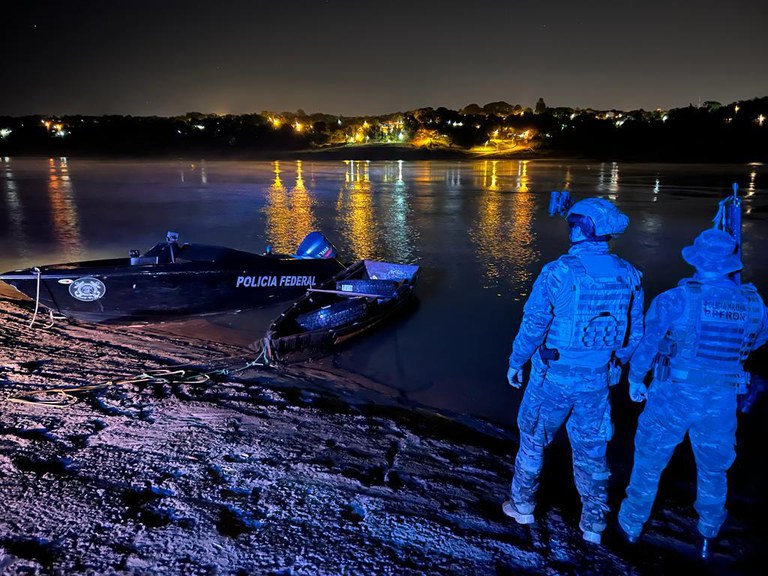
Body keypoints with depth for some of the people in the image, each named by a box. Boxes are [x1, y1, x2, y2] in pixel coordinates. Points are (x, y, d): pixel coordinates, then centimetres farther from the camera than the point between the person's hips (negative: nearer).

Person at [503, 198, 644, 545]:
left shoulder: (557, 273, -19)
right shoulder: (628, 275, -3)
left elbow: (533, 327, -14)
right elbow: (634, 334, 5)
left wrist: (515, 363, 1)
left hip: (554, 377, -4)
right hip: (597, 381, 4)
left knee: (533, 441, 17)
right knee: (591, 451, 19)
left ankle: (522, 506, 34)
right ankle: (593, 525, 33)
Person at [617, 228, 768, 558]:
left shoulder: (675, 300, -19)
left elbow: (647, 343, -14)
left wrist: (635, 379, 1)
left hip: (673, 396, -3)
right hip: (720, 403, 3)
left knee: (649, 463, 16)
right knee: (714, 469, 25)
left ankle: (632, 525, 33)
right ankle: (707, 537, 42)